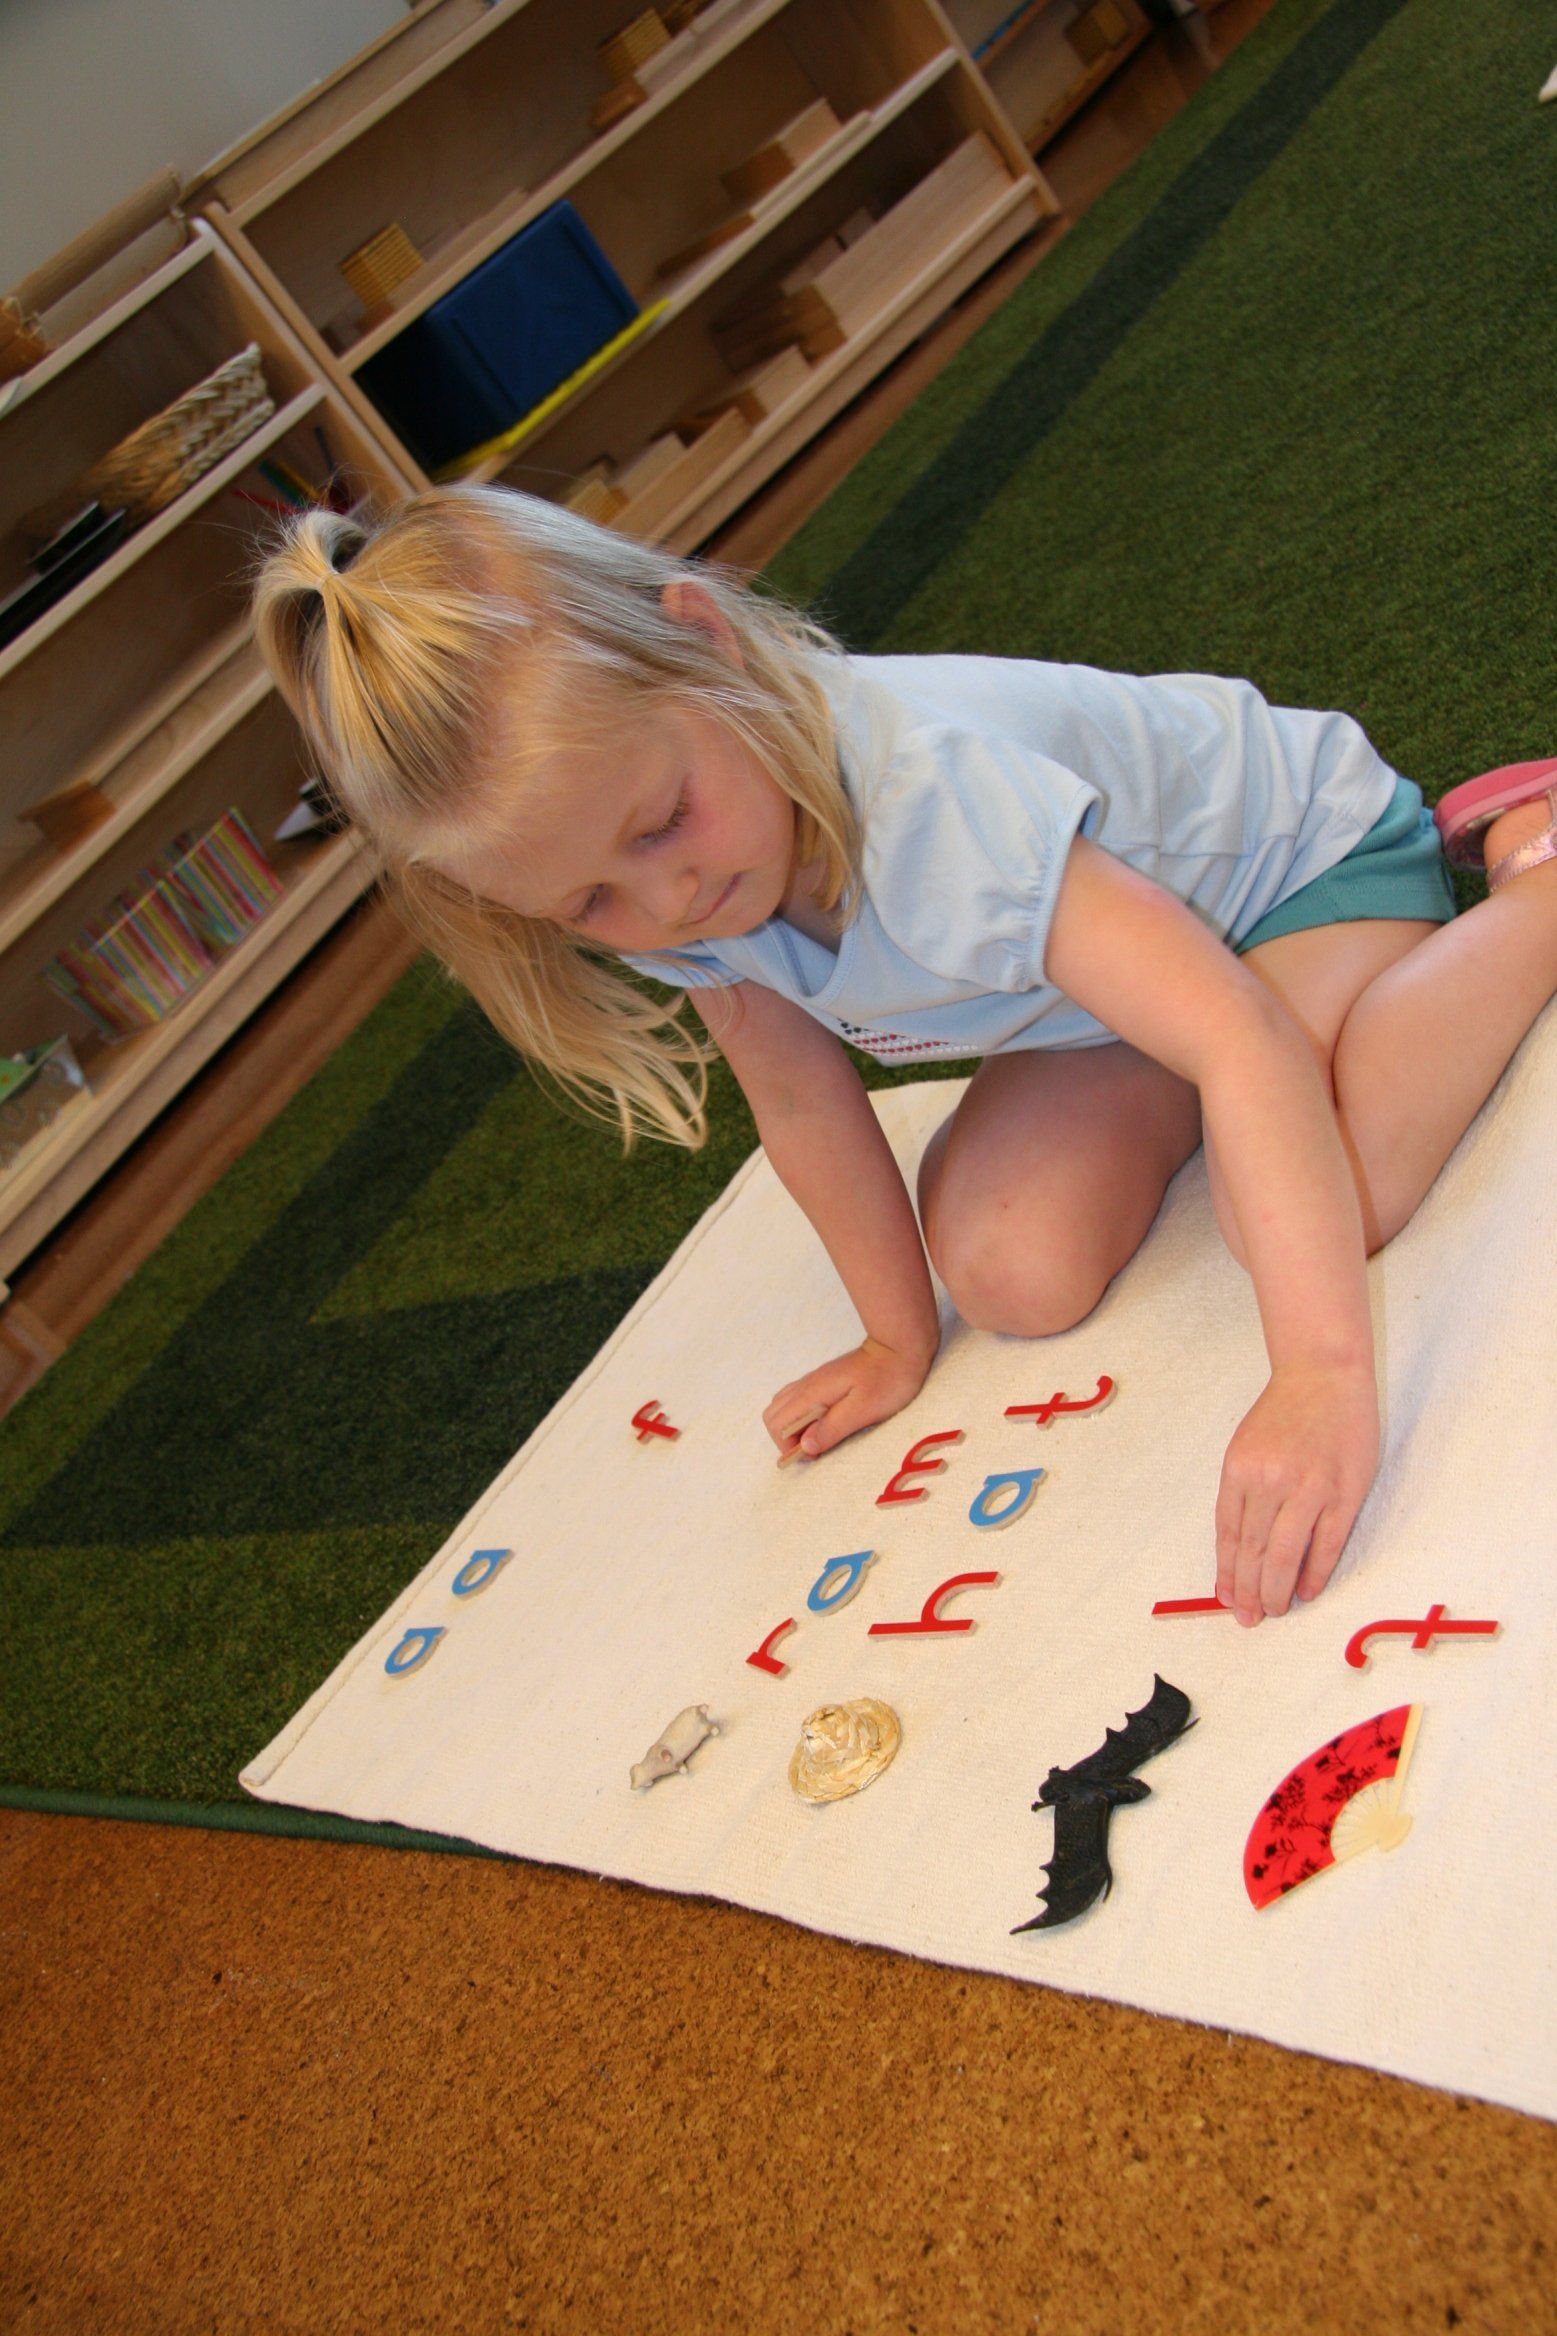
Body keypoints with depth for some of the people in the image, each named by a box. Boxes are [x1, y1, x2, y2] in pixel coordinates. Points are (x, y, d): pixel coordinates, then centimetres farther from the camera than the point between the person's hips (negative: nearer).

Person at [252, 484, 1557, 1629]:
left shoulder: (927, 797, -43)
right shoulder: (656, 886, -19)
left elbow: (1239, 1034, -50)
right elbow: (803, 1103, -6)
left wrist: (1323, 1372, -59)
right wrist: (900, 1339, -2)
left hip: (1298, 844, -5)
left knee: (1315, 1208, -30)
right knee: (1011, 1273, -14)